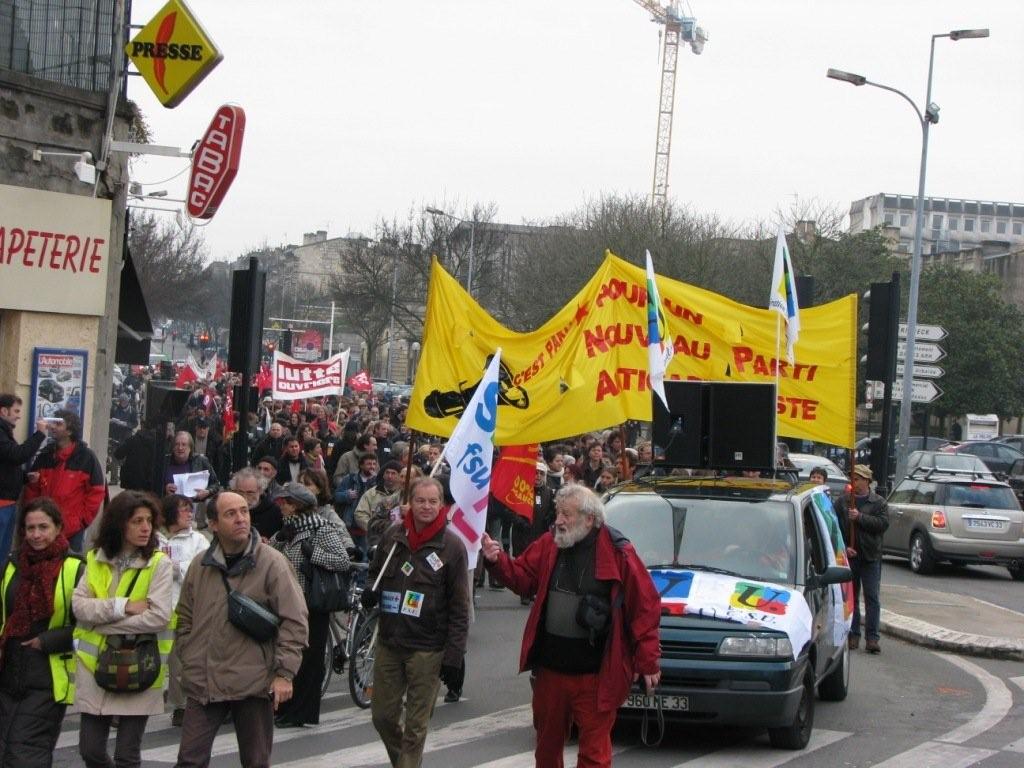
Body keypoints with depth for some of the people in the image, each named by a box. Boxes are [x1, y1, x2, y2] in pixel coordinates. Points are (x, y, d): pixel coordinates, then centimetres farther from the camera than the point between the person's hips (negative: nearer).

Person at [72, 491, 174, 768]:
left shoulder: (159, 563, -6)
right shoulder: (95, 560, 6)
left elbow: (159, 617, -16)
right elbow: (79, 606, -5)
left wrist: (103, 623, -13)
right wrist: (123, 606, -18)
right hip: (95, 665, 4)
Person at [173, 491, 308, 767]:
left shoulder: (272, 562, -7)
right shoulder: (200, 565, 6)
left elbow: (294, 620, -8)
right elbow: (185, 618, 17)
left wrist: (285, 673, -11)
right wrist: (189, 662, 11)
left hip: (253, 682, -3)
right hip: (203, 682, 3)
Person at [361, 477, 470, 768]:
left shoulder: (452, 545, -7)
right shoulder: (392, 536, 5)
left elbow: (460, 606, -6)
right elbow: (374, 573, 22)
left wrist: (453, 655, -9)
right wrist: (370, 591, -2)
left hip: (427, 649, -4)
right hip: (389, 643, 4)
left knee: (415, 726, 0)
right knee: (383, 716, 10)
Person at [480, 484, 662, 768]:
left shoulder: (618, 552, -11)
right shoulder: (548, 544, 3)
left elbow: (645, 607, -8)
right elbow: (523, 578, 12)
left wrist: (648, 661, -9)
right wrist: (497, 561, -8)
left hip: (595, 676, -5)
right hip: (550, 668, 5)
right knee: (547, 743, 19)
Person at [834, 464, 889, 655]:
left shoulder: (879, 503, 3)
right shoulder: (842, 502, 6)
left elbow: (883, 523, -12)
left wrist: (860, 517, -17)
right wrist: (843, 547, -12)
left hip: (870, 557, -2)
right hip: (848, 556, 2)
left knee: (872, 598, -4)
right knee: (851, 597, 7)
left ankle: (872, 637, -4)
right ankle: (853, 635, 14)